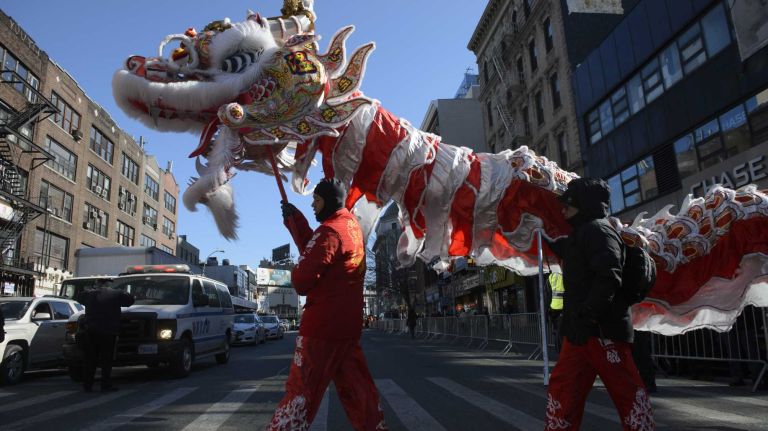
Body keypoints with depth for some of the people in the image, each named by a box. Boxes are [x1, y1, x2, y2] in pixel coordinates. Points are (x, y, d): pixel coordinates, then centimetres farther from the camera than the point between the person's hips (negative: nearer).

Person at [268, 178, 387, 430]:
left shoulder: (329, 231, -14)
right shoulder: (352, 225, 11)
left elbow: (303, 280, -16)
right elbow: (313, 249, 14)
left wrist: (296, 276, 6)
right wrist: (295, 220, 9)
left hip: (322, 325, -8)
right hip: (348, 324, 8)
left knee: (301, 390, -1)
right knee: (357, 388, 15)